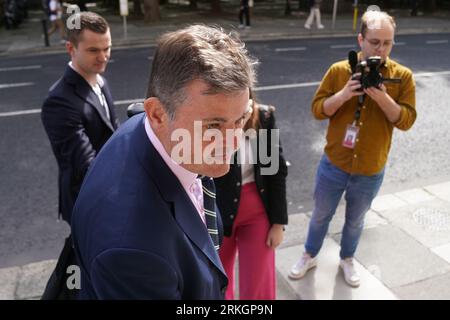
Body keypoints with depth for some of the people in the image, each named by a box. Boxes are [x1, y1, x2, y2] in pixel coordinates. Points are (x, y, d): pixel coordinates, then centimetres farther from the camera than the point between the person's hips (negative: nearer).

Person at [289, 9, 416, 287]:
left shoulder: (403, 76, -6)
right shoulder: (339, 70, -8)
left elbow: (406, 120, -10)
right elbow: (318, 109, -8)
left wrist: (382, 97, -26)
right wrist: (344, 94, -25)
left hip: (371, 172, 1)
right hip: (334, 164, 0)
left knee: (355, 220, 22)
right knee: (321, 215, 18)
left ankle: (347, 259, 47)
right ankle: (310, 256, 42)